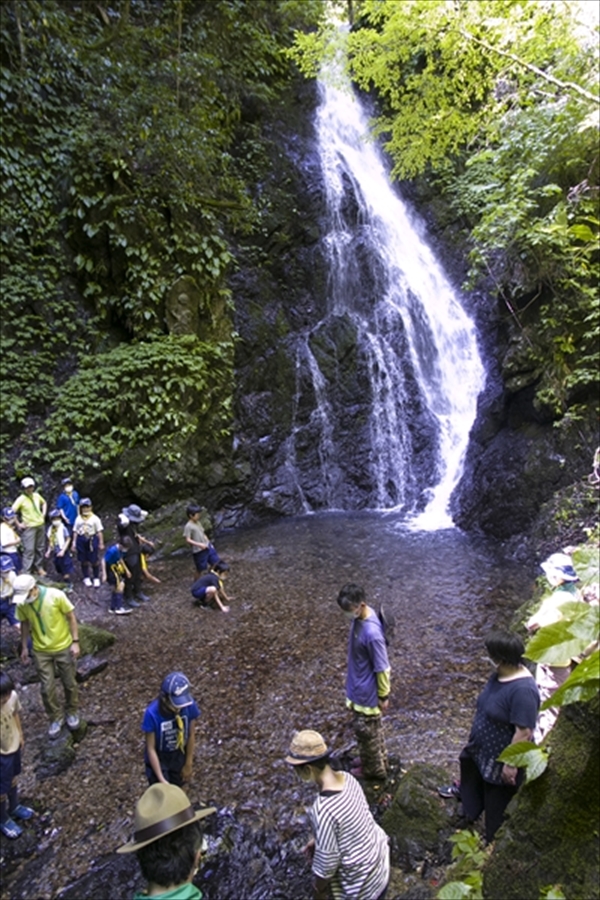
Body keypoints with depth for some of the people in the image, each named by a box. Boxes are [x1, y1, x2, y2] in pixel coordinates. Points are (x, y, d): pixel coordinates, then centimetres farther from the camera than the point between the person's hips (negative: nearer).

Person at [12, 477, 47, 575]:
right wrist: (18, 524, -15)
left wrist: (43, 514, 10)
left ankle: (39, 567, 30)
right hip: (29, 527, -6)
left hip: (40, 525, 6)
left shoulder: (36, 495, 2)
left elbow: (44, 503, 21)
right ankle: (26, 573, -1)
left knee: (40, 548, 15)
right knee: (29, 550, -7)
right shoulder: (21, 499, -15)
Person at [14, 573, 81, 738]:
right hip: (40, 651, 2)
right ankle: (55, 719, 30)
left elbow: (71, 617, -14)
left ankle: (72, 712, 38)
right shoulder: (21, 603, -14)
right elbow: (25, 624, 3)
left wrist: (75, 642, -15)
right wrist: (24, 648, 8)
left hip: (63, 647, -2)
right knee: (47, 688, 8)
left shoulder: (56, 595, -25)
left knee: (69, 683, 14)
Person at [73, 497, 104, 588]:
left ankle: (96, 578, 14)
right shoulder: (78, 518, 8)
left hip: (92, 540, -3)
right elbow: (75, 531, 10)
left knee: (95, 561, 1)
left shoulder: (95, 518, -1)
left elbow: (99, 531, -1)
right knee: (84, 561, 10)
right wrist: (74, 542, 5)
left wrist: (101, 543, -4)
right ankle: (86, 578, 25)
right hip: (81, 540, 3)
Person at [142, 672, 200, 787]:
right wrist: (161, 779, -25)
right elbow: (151, 749, -24)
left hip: (179, 756, 3)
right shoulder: (152, 713, -34)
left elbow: (190, 736, -10)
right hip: (158, 758, -3)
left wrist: (188, 764, -1)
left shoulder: (189, 705, -26)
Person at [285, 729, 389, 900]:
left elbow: (327, 857, -24)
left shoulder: (323, 810, -37)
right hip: (376, 849, 6)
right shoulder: (347, 778, -14)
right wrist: (318, 839, 13)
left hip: (359, 873, -6)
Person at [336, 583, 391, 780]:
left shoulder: (371, 633, -37)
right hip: (359, 685, 8)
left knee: (365, 730, 15)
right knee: (373, 728, 27)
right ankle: (379, 761, 49)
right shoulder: (360, 616, -9)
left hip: (366, 692, -8)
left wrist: (383, 696, -11)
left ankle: (373, 769, 40)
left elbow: (382, 668, -24)